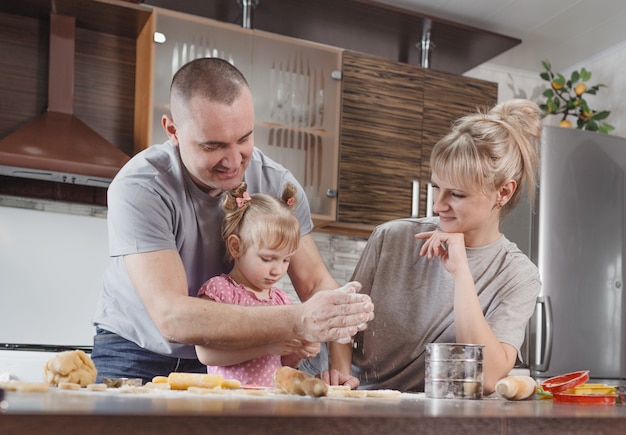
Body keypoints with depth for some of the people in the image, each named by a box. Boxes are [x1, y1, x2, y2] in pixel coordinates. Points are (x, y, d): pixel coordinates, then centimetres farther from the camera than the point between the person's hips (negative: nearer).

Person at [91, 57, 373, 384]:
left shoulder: (277, 184, -10)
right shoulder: (139, 188, -24)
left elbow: (316, 284, -7)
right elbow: (172, 319, -33)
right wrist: (296, 321, -43)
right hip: (137, 358, -4)